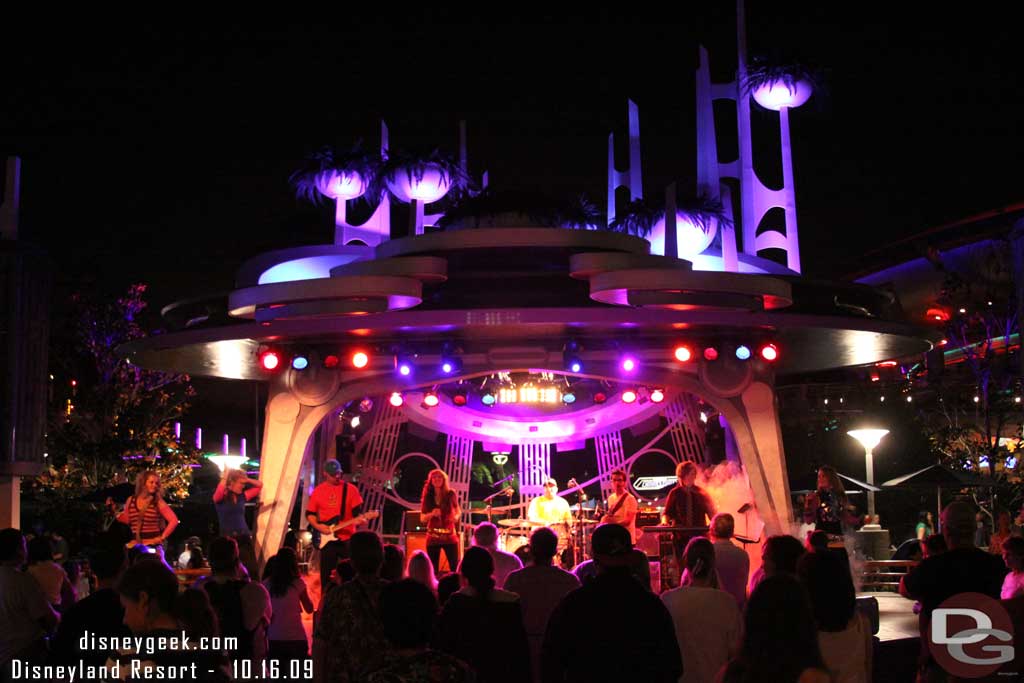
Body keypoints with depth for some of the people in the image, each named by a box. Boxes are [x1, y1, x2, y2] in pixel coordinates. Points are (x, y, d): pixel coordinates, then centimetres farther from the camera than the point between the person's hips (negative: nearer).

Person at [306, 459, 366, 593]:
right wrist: (317, 526, -8)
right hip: (327, 539, 1)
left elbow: (357, 512, -1)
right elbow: (309, 514, 9)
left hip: (348, 538, -1)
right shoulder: (318, 491, 4)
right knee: (327, 575, 6)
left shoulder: (350, 489, 0)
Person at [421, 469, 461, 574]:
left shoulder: (450, 494, 1)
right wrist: (432, 514, -16)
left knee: (455, 568, -7)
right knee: (433, 569, 3)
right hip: (433, 537, 1)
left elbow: (458, 511, 12)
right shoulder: (427, 496, 2)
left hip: (449, 536, -1)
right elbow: (423, 519, 4)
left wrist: (456, 517, -11)